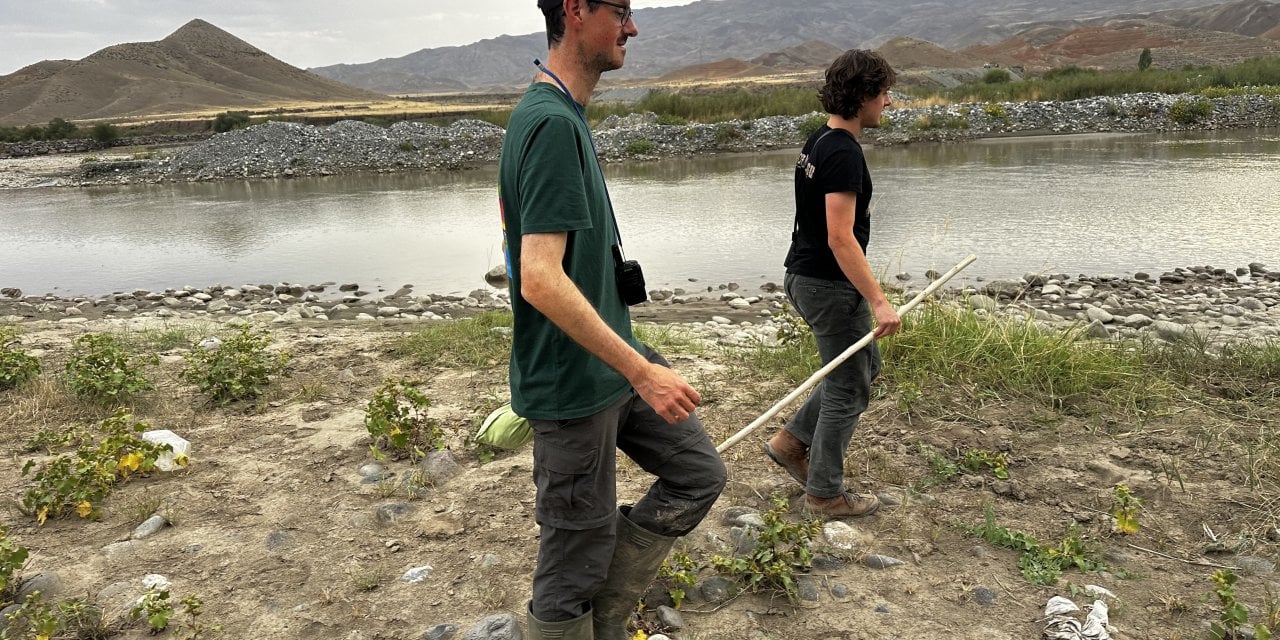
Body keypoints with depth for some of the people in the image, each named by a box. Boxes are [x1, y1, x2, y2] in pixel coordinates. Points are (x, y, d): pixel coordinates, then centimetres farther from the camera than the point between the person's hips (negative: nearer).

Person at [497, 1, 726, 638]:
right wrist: (642, 371, -24)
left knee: (699, 473, 16)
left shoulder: (557, 113, 10)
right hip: (574, 383, -10)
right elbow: (541, 281, -29)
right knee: (577, 555, 5)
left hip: (613, 359, 10)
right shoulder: (553, 122, -22)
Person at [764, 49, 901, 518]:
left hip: (805, 277, 10)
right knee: (849, 389, 4)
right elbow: (840, 237, -27)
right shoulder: (843, 152, -21)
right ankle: (825, 493, 18)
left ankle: (794, 440, 23)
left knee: (865, 364, 23)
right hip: (830, 286, -10)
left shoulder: (819, 142, 10)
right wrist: (878, 301, -27)